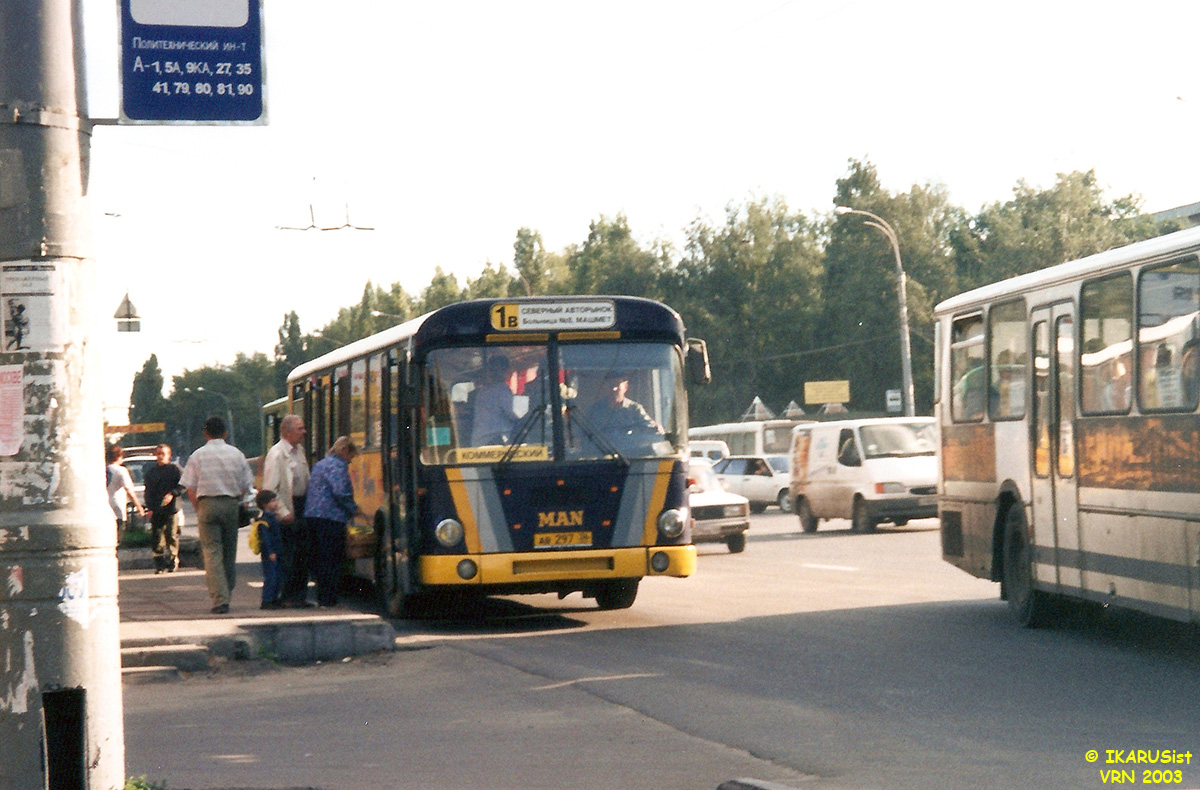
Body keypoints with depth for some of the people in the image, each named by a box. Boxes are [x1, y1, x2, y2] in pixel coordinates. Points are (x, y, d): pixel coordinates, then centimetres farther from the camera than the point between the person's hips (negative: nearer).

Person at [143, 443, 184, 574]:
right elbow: (148, 492, 19)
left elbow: (183, 485, -1)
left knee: (171, 536, -6)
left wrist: (172, 494, -15)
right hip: (156, 511, 4)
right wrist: (150, 507, 7)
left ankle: (172, 562, 1)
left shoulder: (175, 469, 4)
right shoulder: (150, 472, 17)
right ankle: (159, 564, 1)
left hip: (171, 509, -4)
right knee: (156, 538, -2)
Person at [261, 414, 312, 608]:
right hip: (288, 510, -8)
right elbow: (270, 489, -15)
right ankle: (285, 597, 2)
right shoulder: (276, 454, -12)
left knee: (303, 554, 9)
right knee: (287, 555, -4)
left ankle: (300, 595, 16)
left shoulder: (299, 450, 14)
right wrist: (283, 512, -17)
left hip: (302, 509, 8)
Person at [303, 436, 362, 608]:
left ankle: (322, 597, 17)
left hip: (312, 515, 9)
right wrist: (354, 510, -7)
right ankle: (329, 599, -6)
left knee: (319, 559, 13)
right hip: (331, 517, -9)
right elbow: (341, 492, -20)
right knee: (332, 560, -5)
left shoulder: (319, 465, 21)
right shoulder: (338, 466, -8)